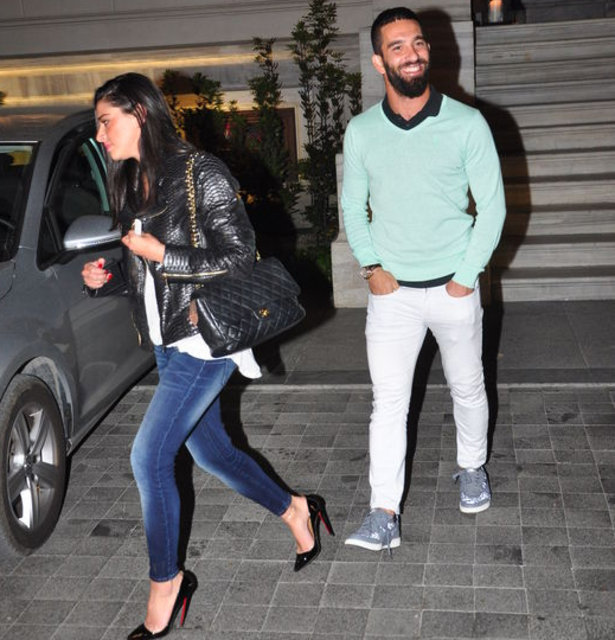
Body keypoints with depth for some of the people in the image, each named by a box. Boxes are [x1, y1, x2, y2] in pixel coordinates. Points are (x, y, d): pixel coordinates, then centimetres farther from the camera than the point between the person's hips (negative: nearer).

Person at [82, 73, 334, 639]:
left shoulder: (200, 174, -14)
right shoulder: (130, 183, 10)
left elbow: (240, 257, -16)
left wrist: (160, 254, -19)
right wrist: (103, 278, -1)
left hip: (204, 339, -9)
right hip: (166, 342, 9)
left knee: (149, 457, -9)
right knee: (210, 450, 16)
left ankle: (167, 582, 11)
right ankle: (296, 512, 37)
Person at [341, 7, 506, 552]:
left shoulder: (467, 124, -7)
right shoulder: (361, 131, 0)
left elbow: (492, 206, -4)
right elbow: (353, 206, 10)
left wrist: (466, 277, -9)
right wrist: (371, 266, -2)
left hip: (454, 288, 0)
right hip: (391, 290, 1)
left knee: (467, 389, 16)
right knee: (388, 402, -2)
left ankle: (473, 468, 41)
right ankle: (384, 516, 4)